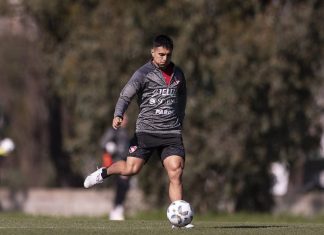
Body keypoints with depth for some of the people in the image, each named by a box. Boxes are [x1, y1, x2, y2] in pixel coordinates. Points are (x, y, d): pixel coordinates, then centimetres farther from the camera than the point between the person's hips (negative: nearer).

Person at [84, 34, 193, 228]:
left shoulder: (178, 74, 13)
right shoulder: (143, 74, -3)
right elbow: (125, 96, -9)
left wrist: (179, 123, 25)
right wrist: (118, 115, -27)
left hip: (172, 132, 3)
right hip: (146, 130, -3)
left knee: (176, 172, -11)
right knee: (131, 169, -11)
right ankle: (104, 173, 21)